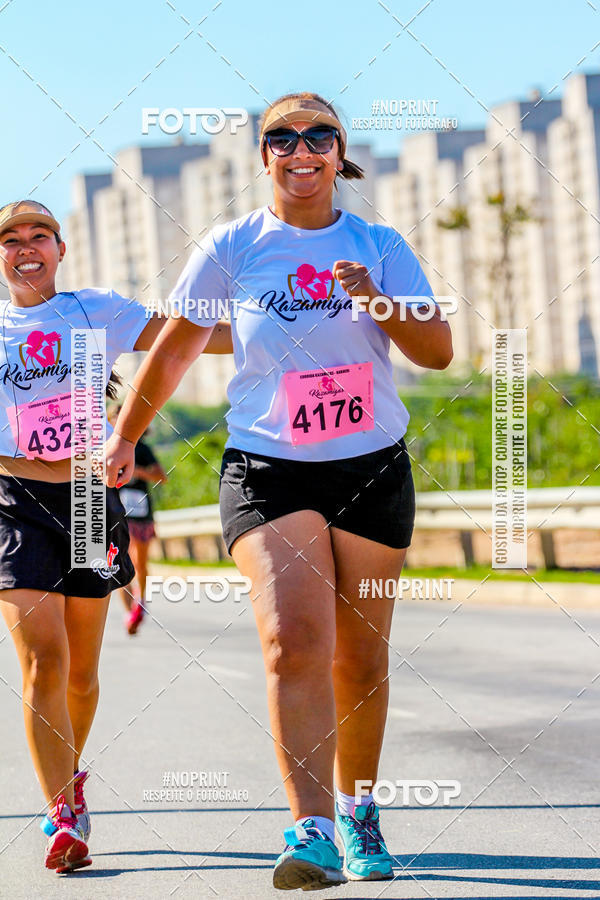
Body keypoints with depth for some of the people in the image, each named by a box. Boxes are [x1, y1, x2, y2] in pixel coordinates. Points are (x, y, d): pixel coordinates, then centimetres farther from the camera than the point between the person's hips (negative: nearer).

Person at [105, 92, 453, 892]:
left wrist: (376, 301, -17)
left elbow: (439, 352, -1)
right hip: (267, 469, -2)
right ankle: (313, 833, -27)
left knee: (359, 658, 8)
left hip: (373, 468, 2)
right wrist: (125, 435, 15)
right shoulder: (232, 248, 2)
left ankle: (357, 810, 29)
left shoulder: (379, 247, 4)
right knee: (294, 643, -20)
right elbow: (176, 347, 13)